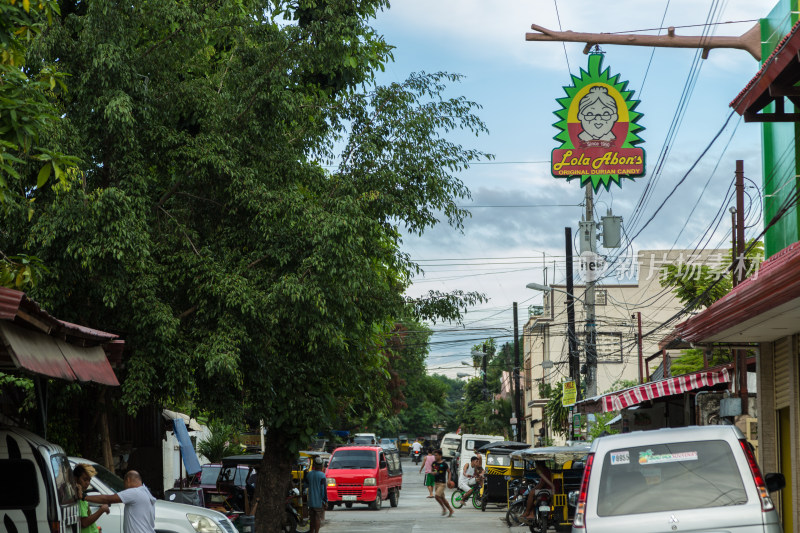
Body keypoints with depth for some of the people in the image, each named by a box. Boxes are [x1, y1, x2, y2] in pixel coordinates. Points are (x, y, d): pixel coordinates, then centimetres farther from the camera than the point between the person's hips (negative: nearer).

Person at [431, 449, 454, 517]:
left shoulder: (444, 464, -8)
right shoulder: (434, 463, 7)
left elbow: (449, 472, 0)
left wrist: (449, 480, -13)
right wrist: (433, 473, -6)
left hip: (442, 483, -7)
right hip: (436, 483, 7)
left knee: (437, 496, -19)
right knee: (442, 498, 10)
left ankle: (444, 509, -2)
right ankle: (450, 510, 21)